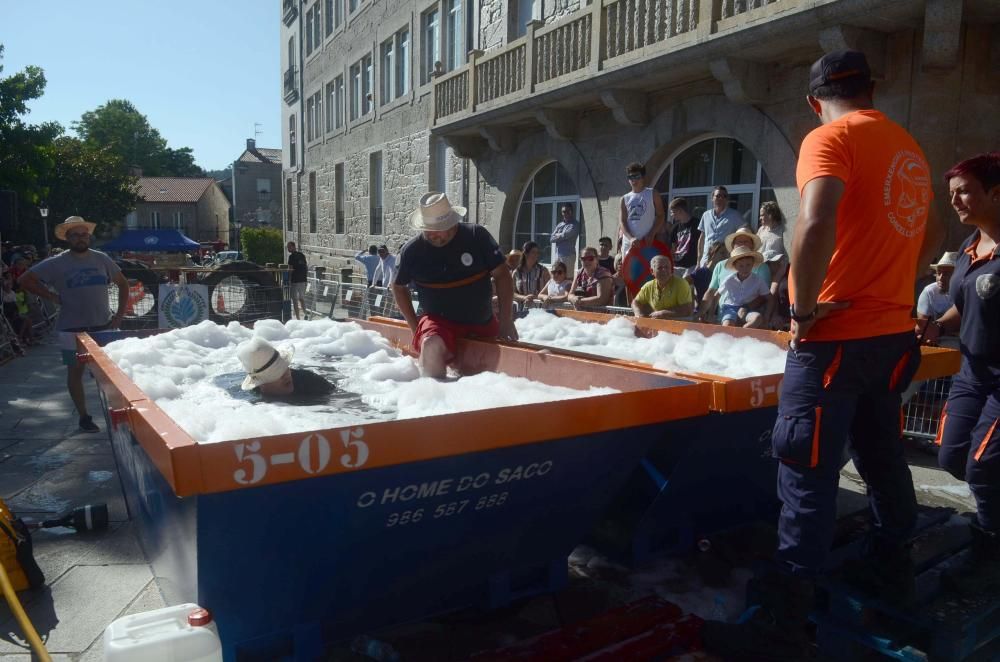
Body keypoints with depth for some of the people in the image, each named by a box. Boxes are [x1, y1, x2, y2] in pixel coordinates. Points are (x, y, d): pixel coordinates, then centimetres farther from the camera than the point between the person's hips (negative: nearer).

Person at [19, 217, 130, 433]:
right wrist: (52, 296, -7)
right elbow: (25, 280, 1)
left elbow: (123, 283, 12)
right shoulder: (57, 263, -2)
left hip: (104, 326, 2)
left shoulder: (101, 259, 4)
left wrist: (120, 314, 4)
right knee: (75, 371, 7)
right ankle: (84, 417, 18)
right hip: (72, 328, -1)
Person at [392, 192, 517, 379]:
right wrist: (414, 326, 3)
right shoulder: (412, 251, -7)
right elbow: (399, 287, 10)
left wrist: (506, 322, -11)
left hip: (483, 324, 2)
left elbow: (502, 275, -6)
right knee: (432, 347, -34)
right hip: (439, 321, -2)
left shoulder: (477, 236, -10)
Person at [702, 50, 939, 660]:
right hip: (894, 332, 8)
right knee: (882, 454, 20)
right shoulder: (910, 147, 15)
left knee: (808, 475, -8)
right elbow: (931, 237, 26)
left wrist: (804, 308, -18)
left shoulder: (829, 138, -10)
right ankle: (892, 568, 37)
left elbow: (817, 225, -29)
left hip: (838, 336, -8)